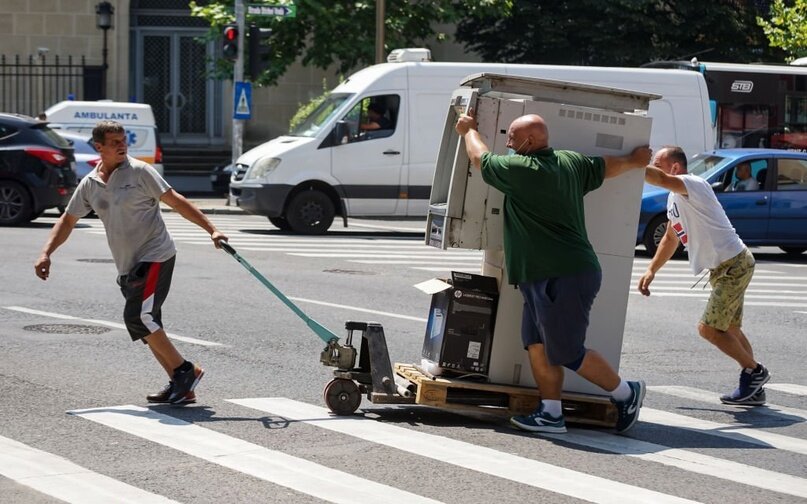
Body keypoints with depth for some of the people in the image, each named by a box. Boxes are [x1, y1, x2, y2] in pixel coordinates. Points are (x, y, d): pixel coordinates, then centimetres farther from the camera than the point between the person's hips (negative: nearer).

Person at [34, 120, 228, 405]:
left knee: (138, 317, -19)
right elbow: (67, 221, 19)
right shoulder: (89, 185, 10)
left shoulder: (139, 172, -6)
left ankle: (185, 371, -9)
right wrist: (46, 253, 8)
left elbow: (176, 202, -6)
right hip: (128, 266, 7)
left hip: (155, 256, -7)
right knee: (146, 327, 4)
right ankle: (181, 388, 9)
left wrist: (211, 230, -11)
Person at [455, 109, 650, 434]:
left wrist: (469, 130, 24)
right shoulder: (571, 163, 10)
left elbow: (479, 158, 3)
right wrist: (634, 162, 49)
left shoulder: (520, 170, -13)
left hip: (563, 278, -10)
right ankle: (551, 413, 8)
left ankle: (625, 393, 9)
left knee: (566, 353, -4)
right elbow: (608, 167, 28)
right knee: (537, 344, 8)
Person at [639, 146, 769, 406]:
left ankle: (754, 370, 6)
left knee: (708, 328, -10)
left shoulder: (693, 184, -17)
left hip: (734, 265, -11)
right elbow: (670, 239, 25)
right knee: (729, 329, 15)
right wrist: (651, 271, 16)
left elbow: (660, 179, -37)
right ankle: (754, 390, 22)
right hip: (723, 268, 11)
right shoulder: (674, 199, 14)